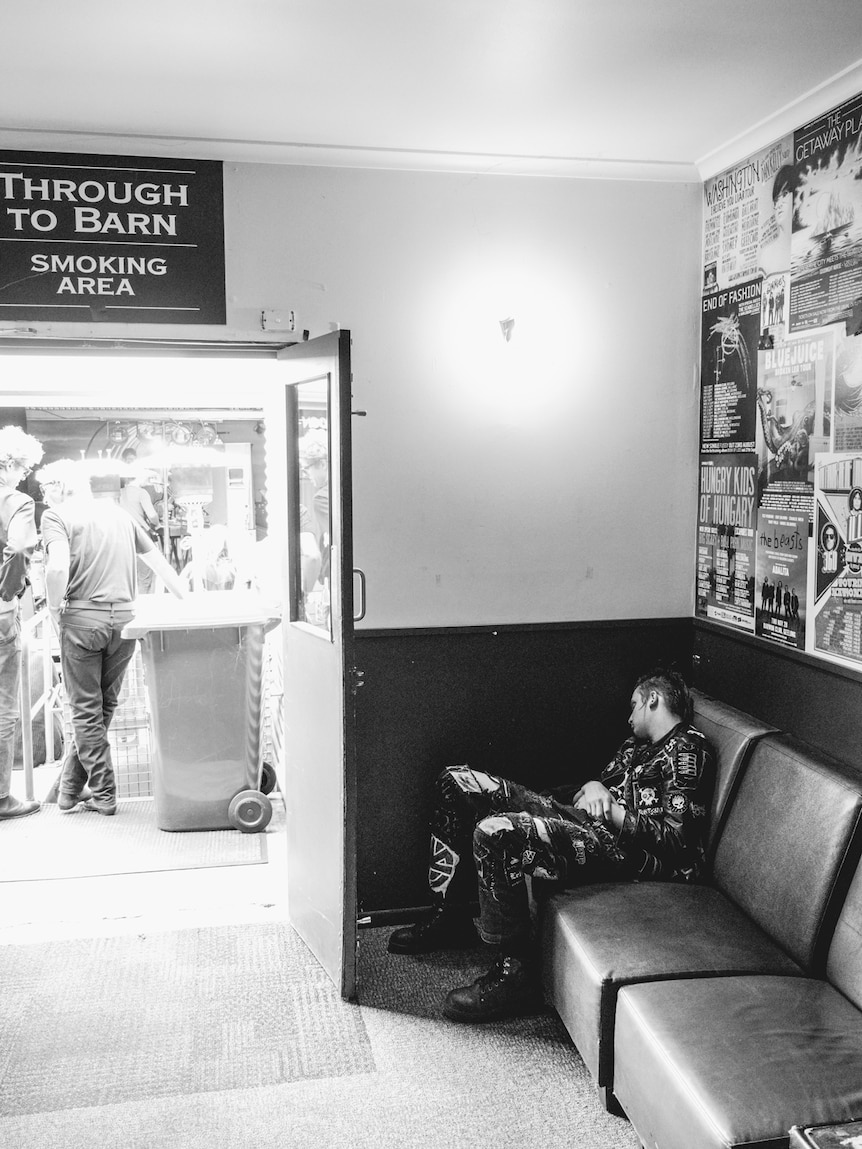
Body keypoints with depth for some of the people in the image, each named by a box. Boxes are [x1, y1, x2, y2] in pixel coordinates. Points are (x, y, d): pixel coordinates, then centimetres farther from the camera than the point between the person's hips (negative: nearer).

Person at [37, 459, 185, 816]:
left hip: (82, 620, -5)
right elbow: (157, 561, 19)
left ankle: (103, 794, 12)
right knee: (105, 706, 16)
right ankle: (70, 787, 25)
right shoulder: (118, 513, 16)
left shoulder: (56, 515, -2)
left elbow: (58, 567, -19)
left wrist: (55, 610, -5)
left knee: (86, 710, 7)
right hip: (124, 620, 5)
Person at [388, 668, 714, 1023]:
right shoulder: (639, 745, 24)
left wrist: (613, 813, -20)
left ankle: (516, 974, -21)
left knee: (494, 832, -34)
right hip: (576, 819, 10)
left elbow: (677, 841, -14)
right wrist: (594, 787, 1)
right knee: (456, 781, 7)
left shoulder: (686, 749, -4)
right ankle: (452, 919, 11)